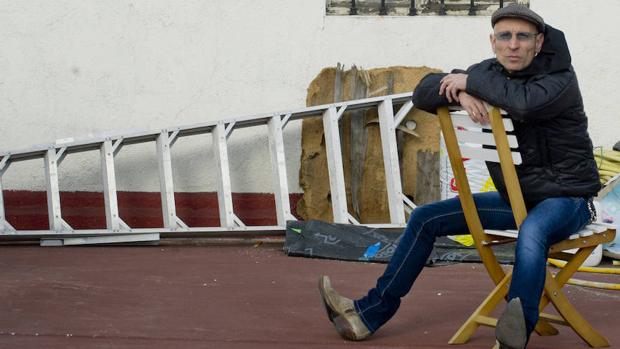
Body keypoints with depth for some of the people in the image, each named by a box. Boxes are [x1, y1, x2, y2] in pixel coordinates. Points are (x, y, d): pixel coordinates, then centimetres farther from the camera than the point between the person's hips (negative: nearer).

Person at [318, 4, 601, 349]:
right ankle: (371, 313, 12)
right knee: (426, 219, 6)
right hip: (513, 196, 7)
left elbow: (526, 103, -41)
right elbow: (423, 93, -3)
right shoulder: (488, 72, 1)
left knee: (532, 232, -42)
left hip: (566, 197, -7)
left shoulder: (560, 78, -17)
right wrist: (462, 93, -25)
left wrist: (471, 81, -26)